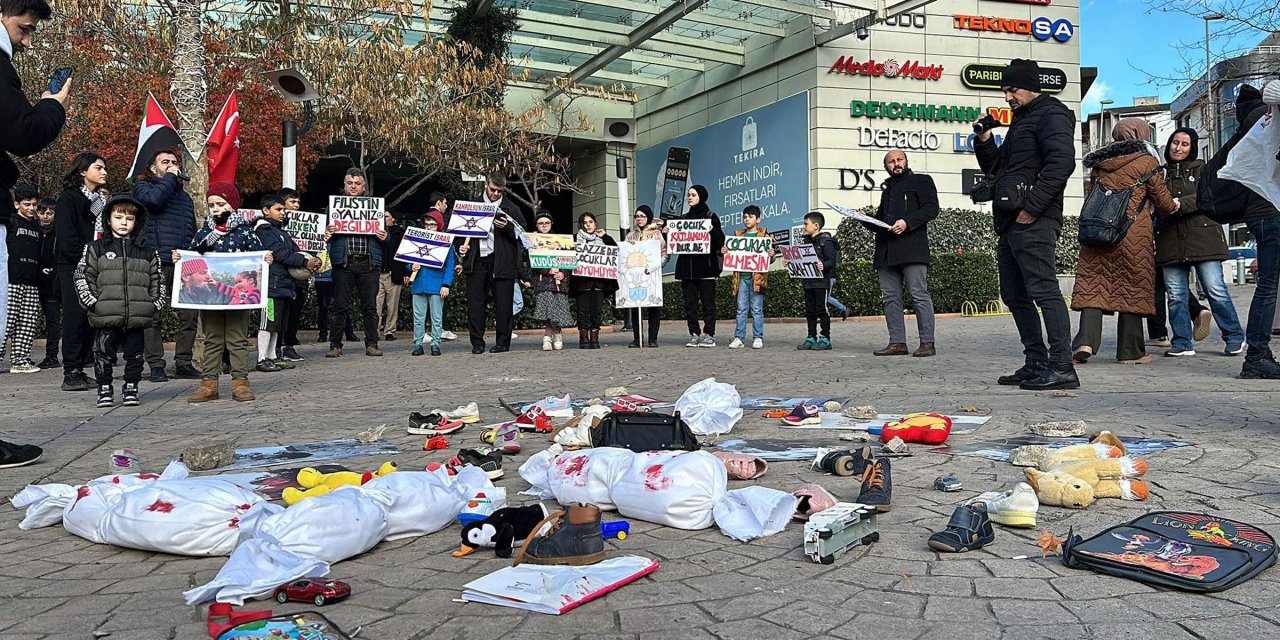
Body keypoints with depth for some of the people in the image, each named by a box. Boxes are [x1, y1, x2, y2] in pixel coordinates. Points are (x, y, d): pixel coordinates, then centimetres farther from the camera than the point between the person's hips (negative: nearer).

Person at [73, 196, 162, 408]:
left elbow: (157, 281, 13)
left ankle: (131, 389, 20)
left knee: (135, 354, 7)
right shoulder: (96, 249, 5)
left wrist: (155, 305, 3)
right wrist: (92, 303, -5)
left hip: (137, 318, 2)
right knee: (104, 354, 2)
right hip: (106, 318, -2)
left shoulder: (147, 252, 11)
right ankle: (104, 390, 14)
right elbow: (82, 277, 2)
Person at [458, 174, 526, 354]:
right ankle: (477, 343, 7)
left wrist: (507, 227, -14)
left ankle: (503, 342, 8)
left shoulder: (510, 207, 8)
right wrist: (461, 246, 0)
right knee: (474, 303, 1)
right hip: (476, 260, 2)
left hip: (501, 262, -2)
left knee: (503, 304, 0)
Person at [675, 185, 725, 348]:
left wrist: (712, 231, -21)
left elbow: (720, 242, -4)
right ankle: (694, 334, 7)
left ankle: (709, 334, 0)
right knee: (690, 302, 3)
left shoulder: (710, 217, 2)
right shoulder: (685, 218, 17)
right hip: (687, 267, 5)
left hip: (705, 266, -5)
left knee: (708, 302, -3)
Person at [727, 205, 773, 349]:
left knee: (757, 309, 1)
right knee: (741, 309, 4)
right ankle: (739, 338, 7)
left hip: (757, 277, -3)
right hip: (742, 277, 3)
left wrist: (771, 255, -18)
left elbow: (769, 259, 4)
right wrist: (724, 252, -2)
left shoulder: (764, 235, 4)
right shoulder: (738, 235, 14)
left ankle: (758, 338, 7)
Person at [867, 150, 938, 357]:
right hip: (886, 252, 7)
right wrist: (865, 220, 11)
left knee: (919, 295, -10)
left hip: (912, 249, -7)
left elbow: (931, 208, -4)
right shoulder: (887, 190, 29)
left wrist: (907, 222, -16)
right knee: (891, 298, 2)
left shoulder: (921, 181, 10)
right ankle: (897, 342, 5)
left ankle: (927, 342, -9)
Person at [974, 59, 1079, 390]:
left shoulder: (1051, 114, -3)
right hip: (1011, 223, 10)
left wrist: (1031, 208, -21)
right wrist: (984, 141, 13)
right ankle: (1036, 364, 17)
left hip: (1033, 222, -10)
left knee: (1044, 290, -14)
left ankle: (1062, 368, -14)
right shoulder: (1022, 121, 26)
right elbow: (996, 168, 31)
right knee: (1014, 296, 11)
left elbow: (1062, 161, -19)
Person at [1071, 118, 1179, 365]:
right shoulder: (1146, 162, 2)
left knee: (1093, 284, 2)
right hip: (1133, 232, -3)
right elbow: (1163, 201, 7)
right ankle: (1130, 351, 8)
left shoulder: (1100, 163, 14)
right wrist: (1173, 206, 28)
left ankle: (1086, 341, -14)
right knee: (1132, 288, 4)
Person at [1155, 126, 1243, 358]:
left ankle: (1234, 337, 6)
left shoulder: (1201, 169, 10)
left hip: (1202, 237, -3)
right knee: (1175, 294, -1)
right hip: (1170, 241, 3)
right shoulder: (1162, 173, 19)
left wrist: (1181, 204, -22)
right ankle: (1182, 342, 5)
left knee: (1215, 289, -6)